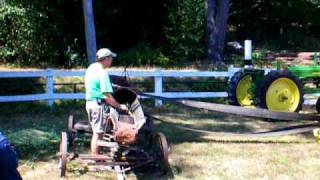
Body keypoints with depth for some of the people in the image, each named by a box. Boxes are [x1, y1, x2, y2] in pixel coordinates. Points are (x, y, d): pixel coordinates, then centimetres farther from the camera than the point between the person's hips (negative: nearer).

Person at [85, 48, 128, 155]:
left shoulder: (91, 68, 10)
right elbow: (107, 96, -21)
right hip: (99, 104, -9)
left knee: (96, 133, 16)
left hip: (89, 103, 9)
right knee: (98, 134, -4)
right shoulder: (102, 73, -18)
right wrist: (120, 106, -11)